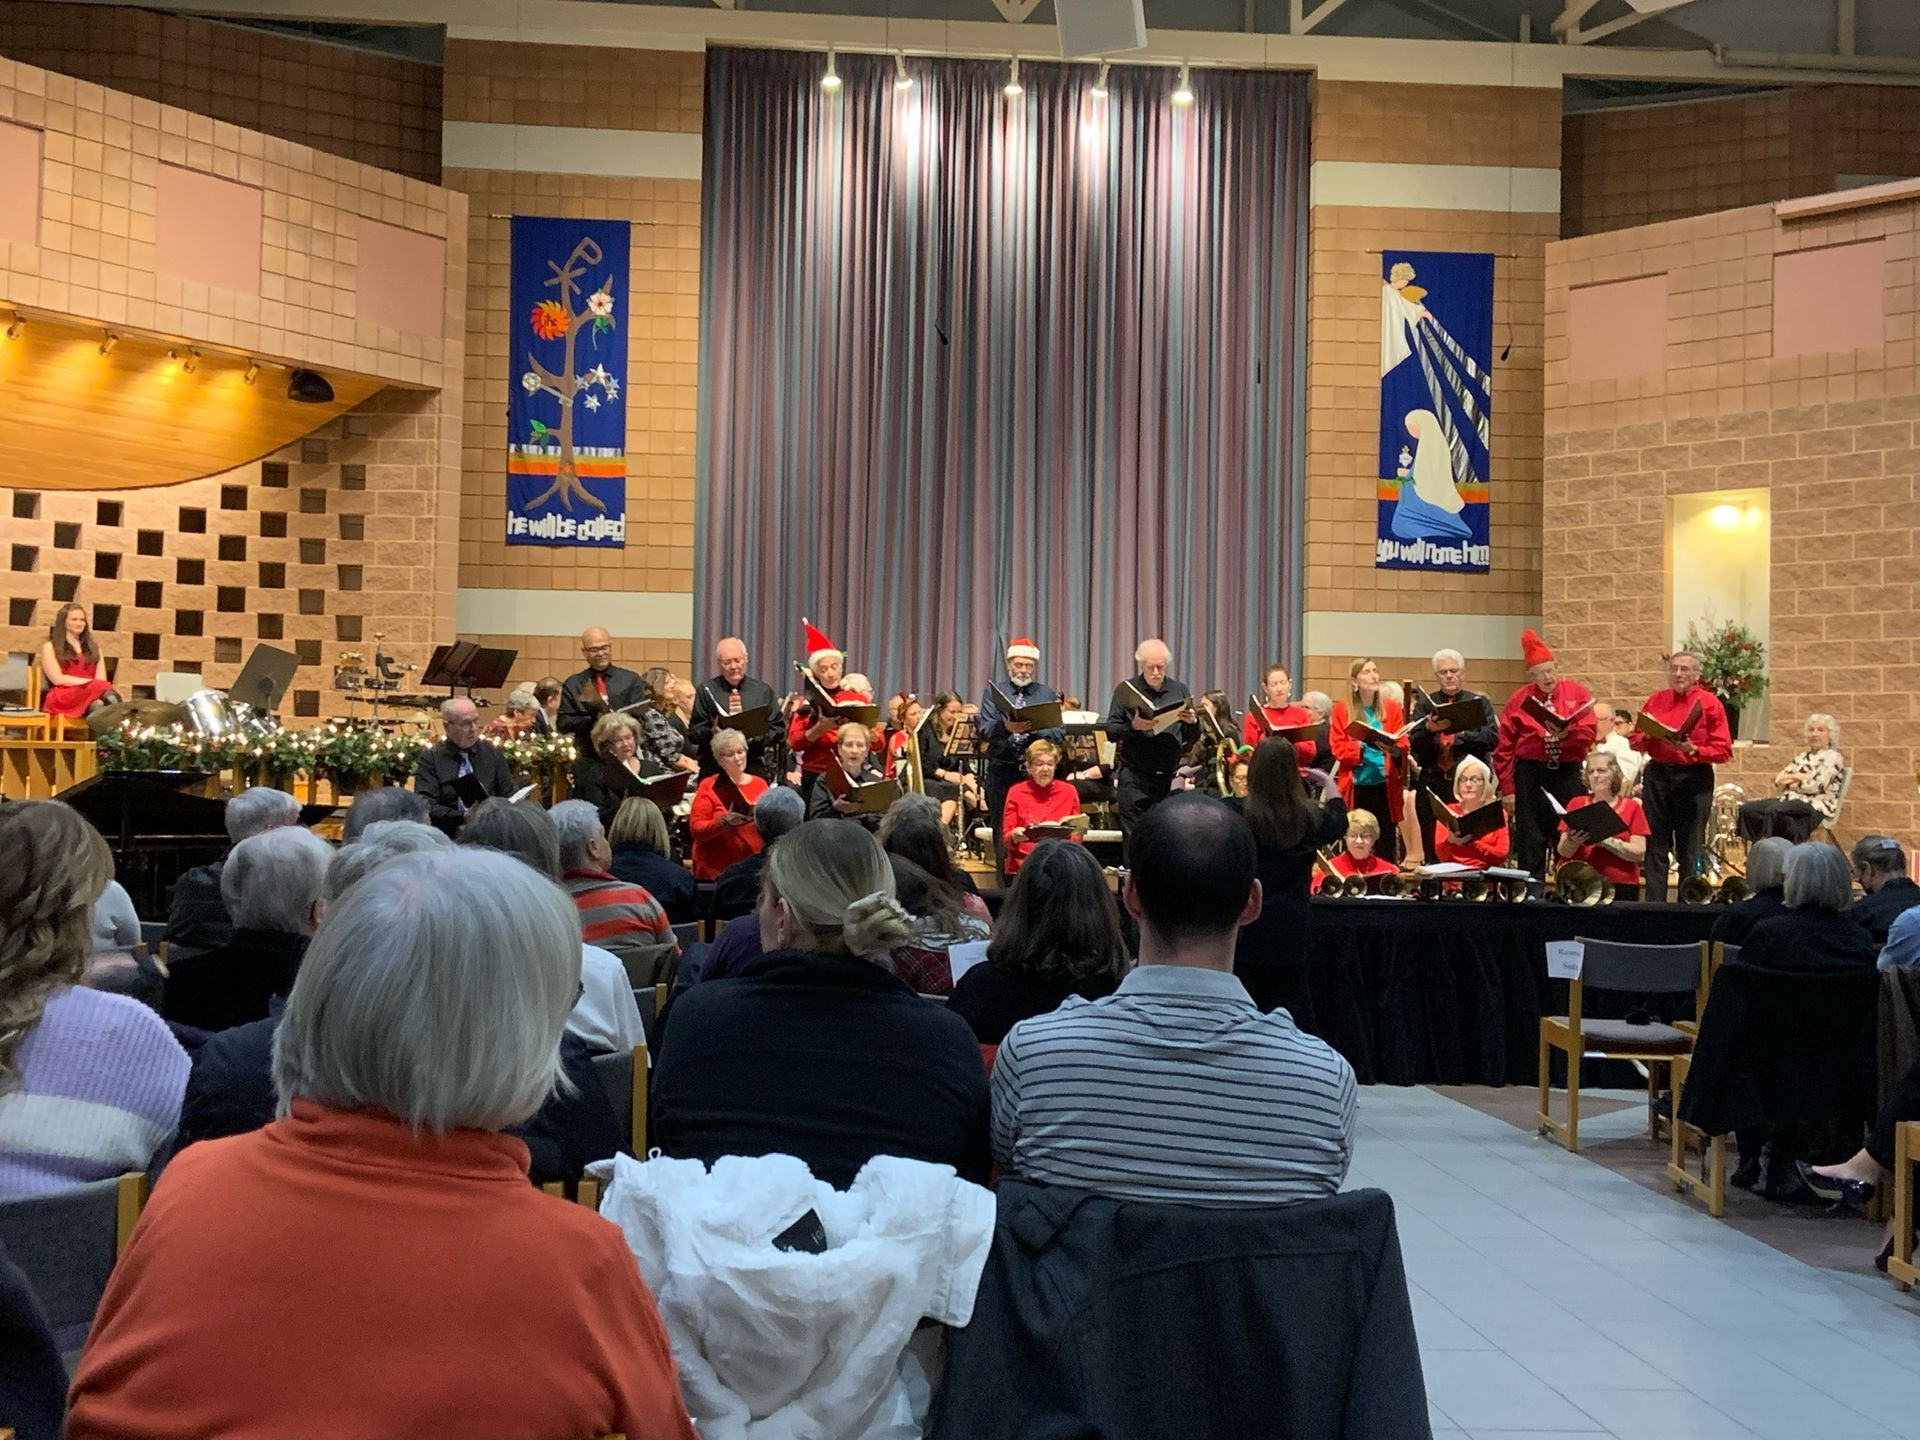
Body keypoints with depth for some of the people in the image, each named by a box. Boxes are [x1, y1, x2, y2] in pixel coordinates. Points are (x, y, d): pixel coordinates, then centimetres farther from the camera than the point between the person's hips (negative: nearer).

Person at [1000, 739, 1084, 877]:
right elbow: (1005, 839, 3)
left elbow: (1077, 838, 8)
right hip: (1022, 865, -1)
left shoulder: (1069, 791, 8)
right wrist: (1014, 836, -19)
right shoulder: (1016, 792, 6)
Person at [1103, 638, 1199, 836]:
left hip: (1170, 777, 3)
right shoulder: (1126, 690, 4)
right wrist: (1133, 726, -21)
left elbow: (1193, 738, 11)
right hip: (1135, 778, -2)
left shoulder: (1180, 691, 12)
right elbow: (1111, 732, -2)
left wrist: (1192, 722, -11)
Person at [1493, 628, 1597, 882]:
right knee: (1530, 841, 2)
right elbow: (1504, 748, 2)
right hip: (1530, 775, 0)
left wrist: (1566, 733, -24)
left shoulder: (1577, 693, 5)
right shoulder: (1519, 699, 2)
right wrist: (1507, 789, -2)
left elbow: (1588, 733, -3)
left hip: (1568, 774, 1)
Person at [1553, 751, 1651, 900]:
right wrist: (1572, 841, -16)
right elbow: (1563, 852, 5)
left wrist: (1606, 841, -15)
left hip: (1620, 887, -1)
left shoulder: (1631, 807, 9)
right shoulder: (1576, 804, 12)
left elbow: (1639, 853, -3)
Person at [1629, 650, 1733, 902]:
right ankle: (1654, 904, 8)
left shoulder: (1709, 703, -1)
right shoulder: (1655, 700, 11)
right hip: (1657, 775, 4)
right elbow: (1635, 741, 13)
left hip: (1694, 778, -3)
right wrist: (1647, 736, -8)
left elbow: (1723, 751, -6)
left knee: (1690, 848, 0)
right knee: (1655, 845, 3)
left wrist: (1693, 750, -20)